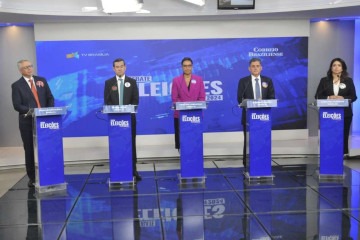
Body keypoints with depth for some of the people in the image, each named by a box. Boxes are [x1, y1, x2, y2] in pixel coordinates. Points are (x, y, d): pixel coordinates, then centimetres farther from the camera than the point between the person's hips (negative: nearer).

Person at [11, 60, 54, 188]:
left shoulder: (41, 80, 11)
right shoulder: (17, 85, 1)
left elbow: (50, 98, 11)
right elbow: (17, 105, -7)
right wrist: (31, 111, -20)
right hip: (28, 122, -2)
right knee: (30, 150, 4)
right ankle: (32, 177, 14)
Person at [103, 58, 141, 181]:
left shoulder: (132, 82, 7)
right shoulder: (108, 82, 6)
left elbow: (136, 99, 3)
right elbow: (107, 101, 2)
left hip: (129, 116, 0)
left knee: (131, 143, 3)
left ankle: (133, 169, 7)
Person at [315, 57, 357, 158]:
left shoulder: (348, 80, 8)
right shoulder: (324, 80, 8)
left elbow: (353, 97, 4)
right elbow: (318, 96, 4)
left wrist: (342, 98, -14)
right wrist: (329, 98, -14)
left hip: (345, 113, 0)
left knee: (343, 135, 1)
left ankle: (344, 154, 9)